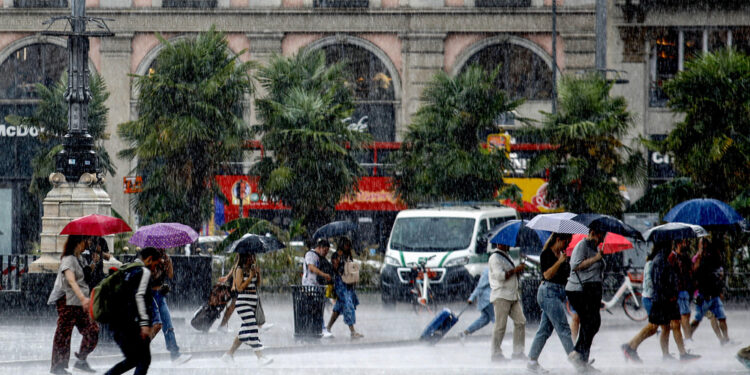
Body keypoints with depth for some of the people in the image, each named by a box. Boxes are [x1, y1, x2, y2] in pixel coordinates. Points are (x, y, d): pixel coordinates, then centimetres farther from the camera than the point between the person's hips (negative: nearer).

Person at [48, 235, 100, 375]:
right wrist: (82, 297, -40)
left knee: (92, 330, 2)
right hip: (67, 301, -9)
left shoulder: (79, 259, 17)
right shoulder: (68, 260, -12)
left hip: (80, 304, 9)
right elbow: (71, 280, -26)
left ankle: (81, 361, 13)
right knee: (64, 333, -4)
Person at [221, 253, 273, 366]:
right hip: (243, 303, -8)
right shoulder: (239, 270, -8)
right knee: (252, 328, -15)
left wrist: (258, 274, -1)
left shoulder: (252, 269, 13)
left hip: (252, 303, 8)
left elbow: (257, 284, 14)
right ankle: (260, 357, -20)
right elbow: (239, 288, -14)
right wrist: (250, 277, -17)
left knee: (244, 331, 12)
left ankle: (229, 354, 23)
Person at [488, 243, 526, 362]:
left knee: (520, 321, 1)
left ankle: (518, 352, 6)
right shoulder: (495, 258, -8)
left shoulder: (507, 256, 21)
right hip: (501, 296, -9)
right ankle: (496, 354, -1)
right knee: (500, 325, -7)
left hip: (513, 296, 9)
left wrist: (519, 269, 11)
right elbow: (500, 275, -19)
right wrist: (515, 270, -14)